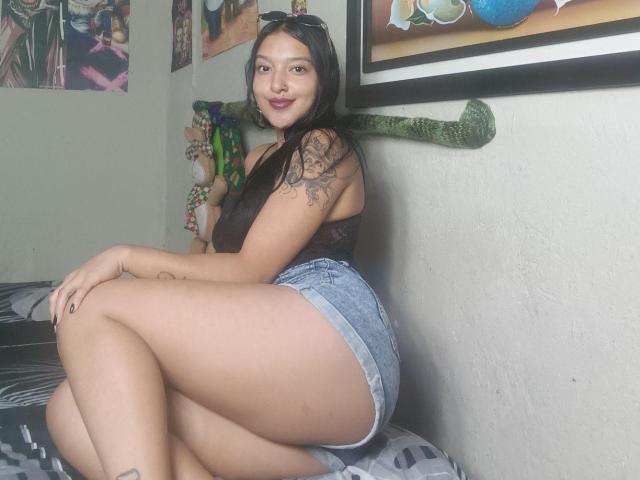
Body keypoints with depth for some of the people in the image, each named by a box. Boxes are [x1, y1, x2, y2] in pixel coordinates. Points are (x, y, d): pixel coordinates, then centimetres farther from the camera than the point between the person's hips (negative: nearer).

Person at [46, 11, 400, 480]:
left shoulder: (325, 146, 2)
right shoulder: (260, 159, 28)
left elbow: (250, 271, -7)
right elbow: (230, 263, 23)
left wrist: (126, 257, -6)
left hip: (332, 341, -8)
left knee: (93, 308, -18)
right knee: (71, 410, -13)